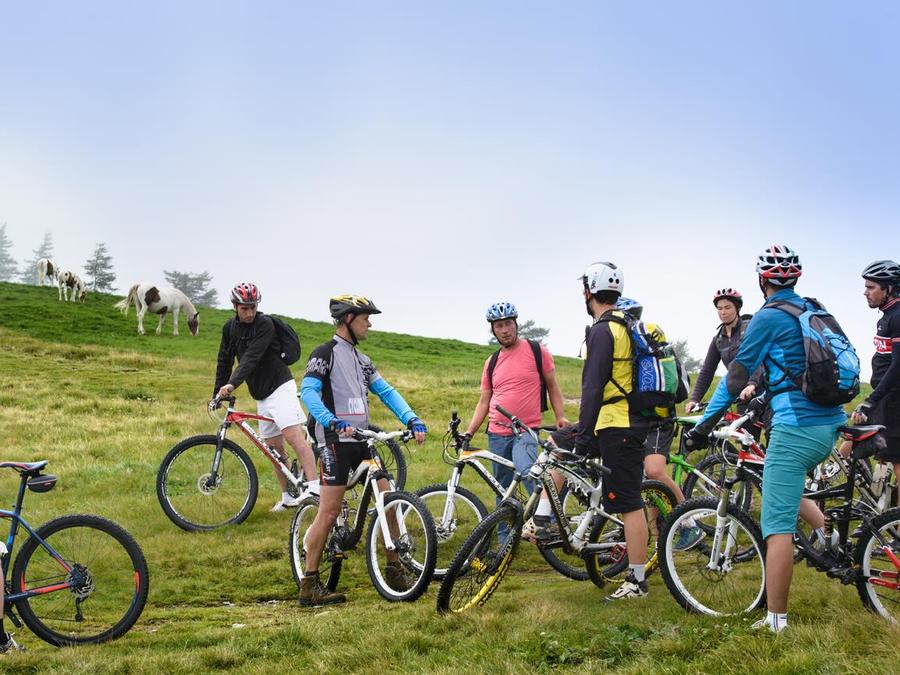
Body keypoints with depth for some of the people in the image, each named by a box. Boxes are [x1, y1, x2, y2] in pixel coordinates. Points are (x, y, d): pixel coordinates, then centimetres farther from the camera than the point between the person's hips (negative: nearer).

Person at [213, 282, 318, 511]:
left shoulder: (265, 324, -14)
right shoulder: (230, 328, 8)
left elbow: (252, 357, -26)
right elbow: (224, 362, 13)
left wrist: (232, 384, -36)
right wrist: (216, 395, 8)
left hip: (280, 387, -7)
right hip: (261, 395, 7)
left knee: (294, 435, -21)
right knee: (274, 447, 8)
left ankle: (314, 487, -29)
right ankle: (288, 497, 16)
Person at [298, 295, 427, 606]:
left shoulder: (361, 360, 19)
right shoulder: (326, 353, -6)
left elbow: (387, 392, 12)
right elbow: (308, 392, -18)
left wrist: (412, 420, -2)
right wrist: (334, 422, -32)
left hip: (361, 440, 8)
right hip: (335, 441, -8)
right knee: (329, 511, -8)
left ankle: (394, 570, 16)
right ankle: (309, 586, -2)